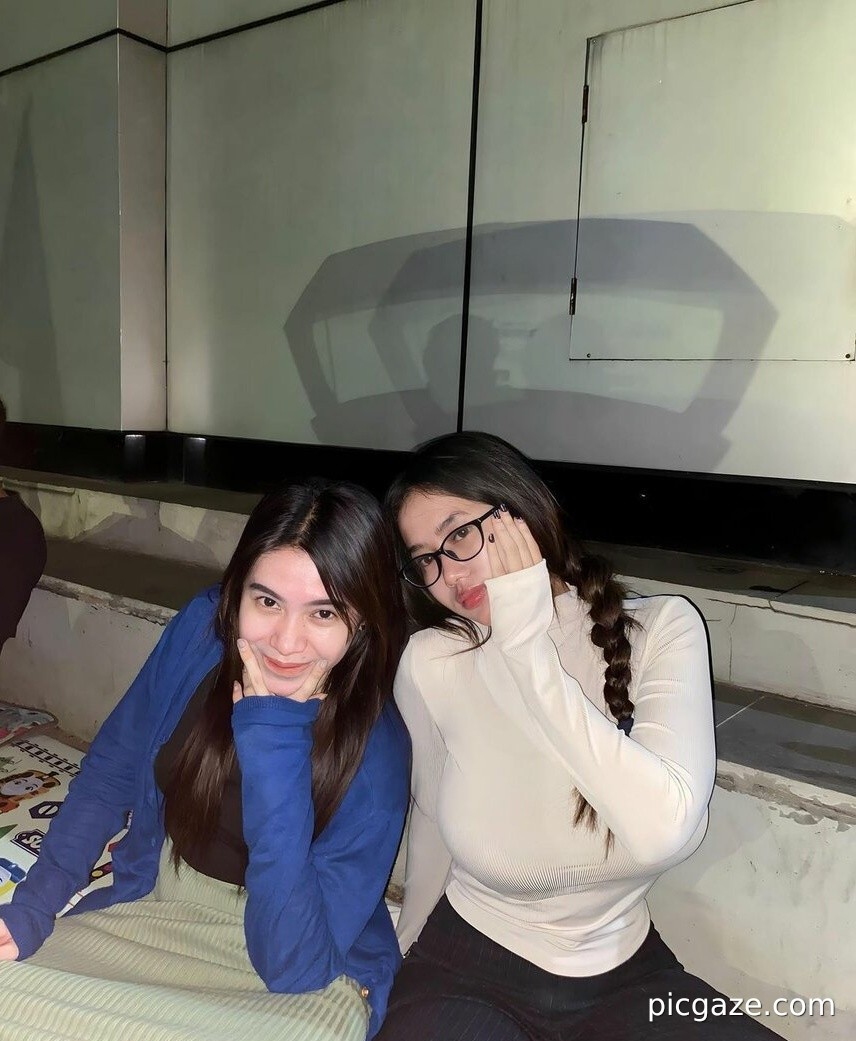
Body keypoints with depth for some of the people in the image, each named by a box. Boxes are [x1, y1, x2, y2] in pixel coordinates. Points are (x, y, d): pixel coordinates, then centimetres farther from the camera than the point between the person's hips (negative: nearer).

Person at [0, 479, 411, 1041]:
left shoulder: (375, 747, -24)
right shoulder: (203, 627, -13)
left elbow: (293, 966, -27)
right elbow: (109, 774, 2)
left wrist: (273, 734, -33)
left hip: (309, 982, -2)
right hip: (151, 909, 3)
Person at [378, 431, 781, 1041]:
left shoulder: (662, 628, -15)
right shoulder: (431, 665, -14)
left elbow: (666, 832, -29)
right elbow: (432, 817, 3)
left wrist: (526, 645, -29)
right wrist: (407, 947, 17)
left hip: (626, 975, 1)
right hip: (464, 969, 0)